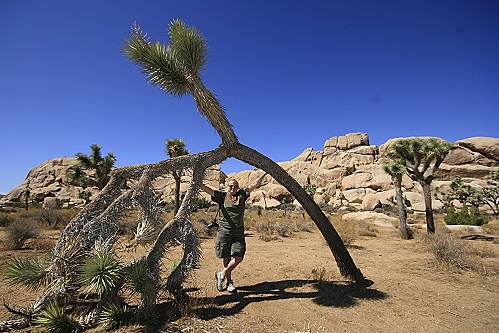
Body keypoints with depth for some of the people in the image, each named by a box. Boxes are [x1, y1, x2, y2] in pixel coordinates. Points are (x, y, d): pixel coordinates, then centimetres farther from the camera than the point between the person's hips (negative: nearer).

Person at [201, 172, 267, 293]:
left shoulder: (242, 195, 11)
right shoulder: (222, 196, 5)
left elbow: (254, 185, 12)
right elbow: (207, 189, -3)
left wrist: (265, 174, 10)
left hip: (238, 232, 2)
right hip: (224, 231, -2)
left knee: (238, 258, -5)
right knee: (226, 258, 5)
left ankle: (222, 274, 16)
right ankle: (229, 282, 23)